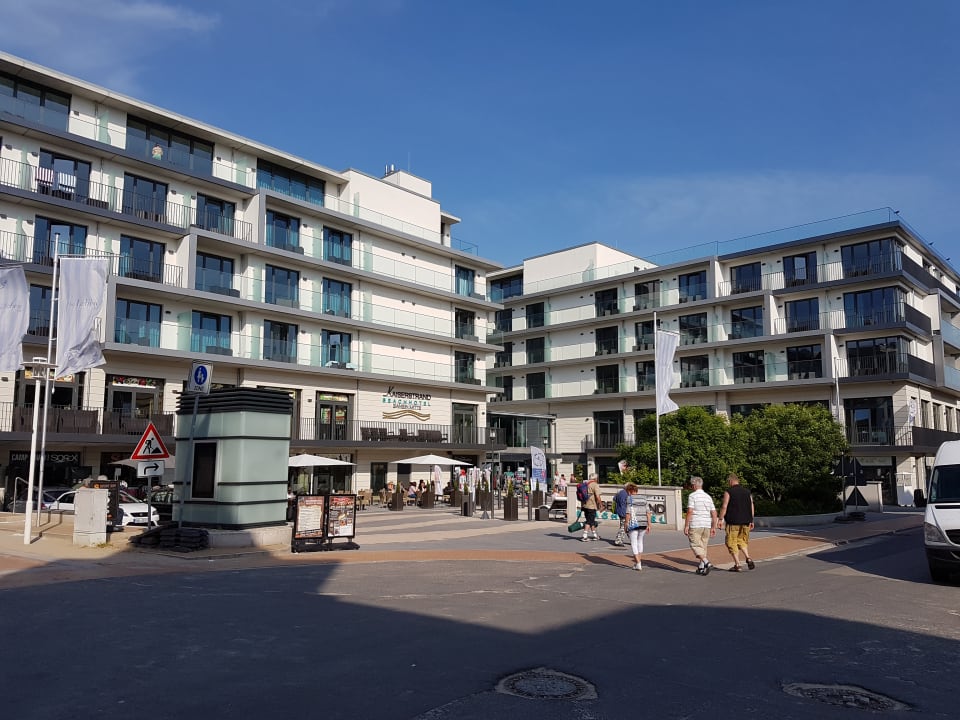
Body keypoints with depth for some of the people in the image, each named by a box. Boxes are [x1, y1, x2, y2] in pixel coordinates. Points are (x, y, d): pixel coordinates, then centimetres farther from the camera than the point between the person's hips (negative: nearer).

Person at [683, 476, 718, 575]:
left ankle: (707, 563, -21)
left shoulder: (692, 496, -7)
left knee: (696, 546, -4)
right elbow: (714, 513, 11)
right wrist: (714, 527, 16)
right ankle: (701, 567, 13)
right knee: (703, 546, 13)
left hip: (695, 525, -6)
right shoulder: (708, 497, 12)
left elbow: (690, 512, -13)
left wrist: (686, 526, -10)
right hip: (707, 525, 6)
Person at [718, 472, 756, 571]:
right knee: (742, 541, 20)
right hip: (745, 521, 6)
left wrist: (721, 519, -6)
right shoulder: (747, 492, 10)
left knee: (732, 543, 3)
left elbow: (724, 507, -11)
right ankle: (748, 558, 2)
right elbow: (752, 507, 11)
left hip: (733, 522, -6)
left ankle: (737, 565, 1)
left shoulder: (728, 492, -6)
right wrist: (751, 521, 17)